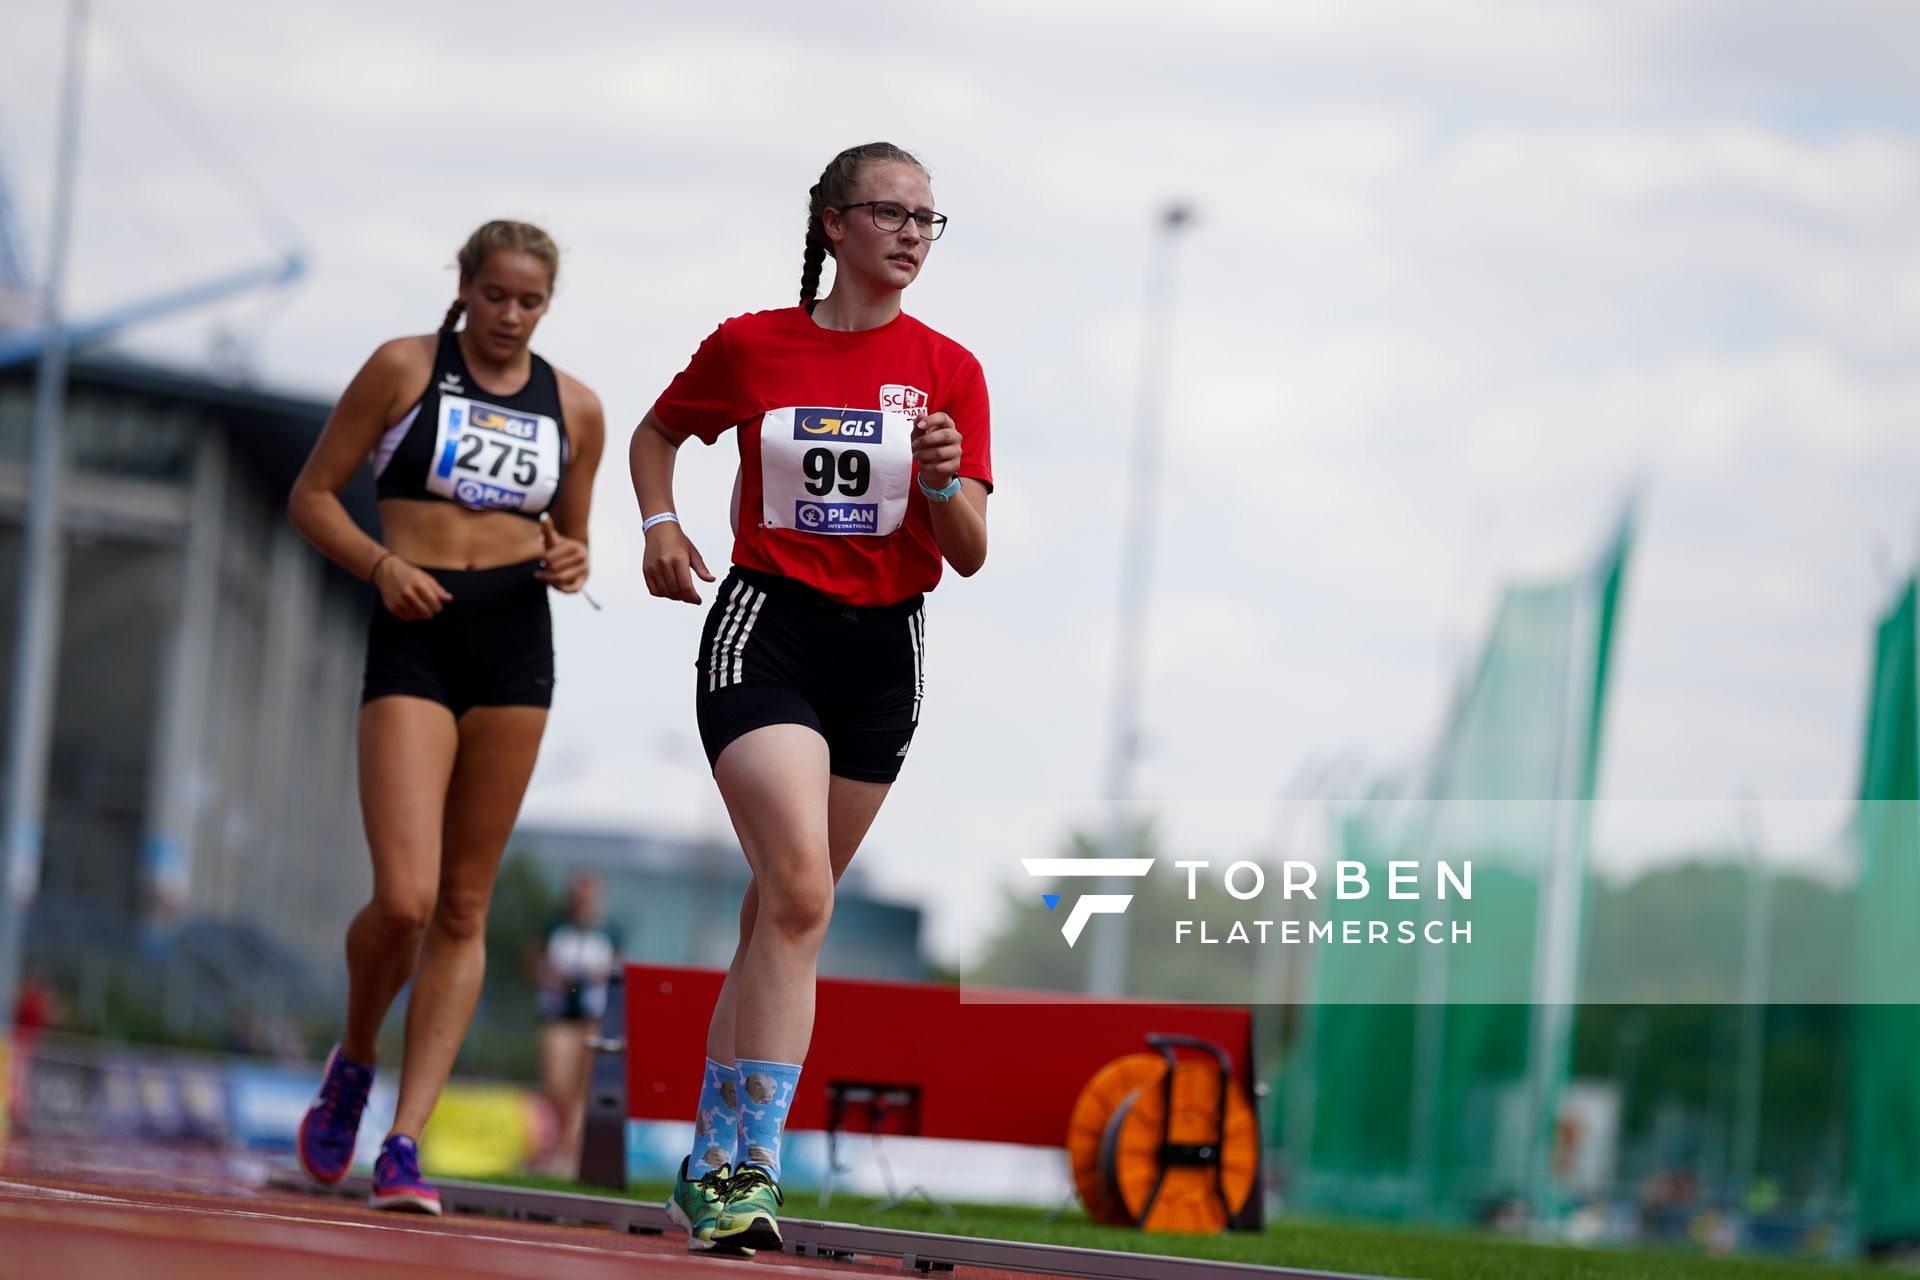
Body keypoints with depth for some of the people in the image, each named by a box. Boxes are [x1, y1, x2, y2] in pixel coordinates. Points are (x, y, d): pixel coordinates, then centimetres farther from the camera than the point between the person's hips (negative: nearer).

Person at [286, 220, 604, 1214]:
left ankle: (405, 1141, 4)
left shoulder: (573, 409, 12)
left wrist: (568, 563, 1)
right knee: (404, 900, -14)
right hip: (414, 641, -3)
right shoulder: (404, 369, 3)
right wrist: (380, 563, -11)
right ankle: (353, 1065, 16)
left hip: (516, 644, 3)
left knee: (462, 909, 1)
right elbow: (312, 495, 6)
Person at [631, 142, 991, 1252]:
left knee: (786, 909, 9)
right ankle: (754, 1172, -22)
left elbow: (970, 553, 2)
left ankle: (712, 1162, 20)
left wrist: (943, 481, -19)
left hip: (884, 652, 3)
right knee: (799, 889, -21)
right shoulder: (750, 347, 2)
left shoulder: (949, 371, 4)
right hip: (767, 628, -3)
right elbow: (659, 432, 20)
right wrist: (660, 521, 2)